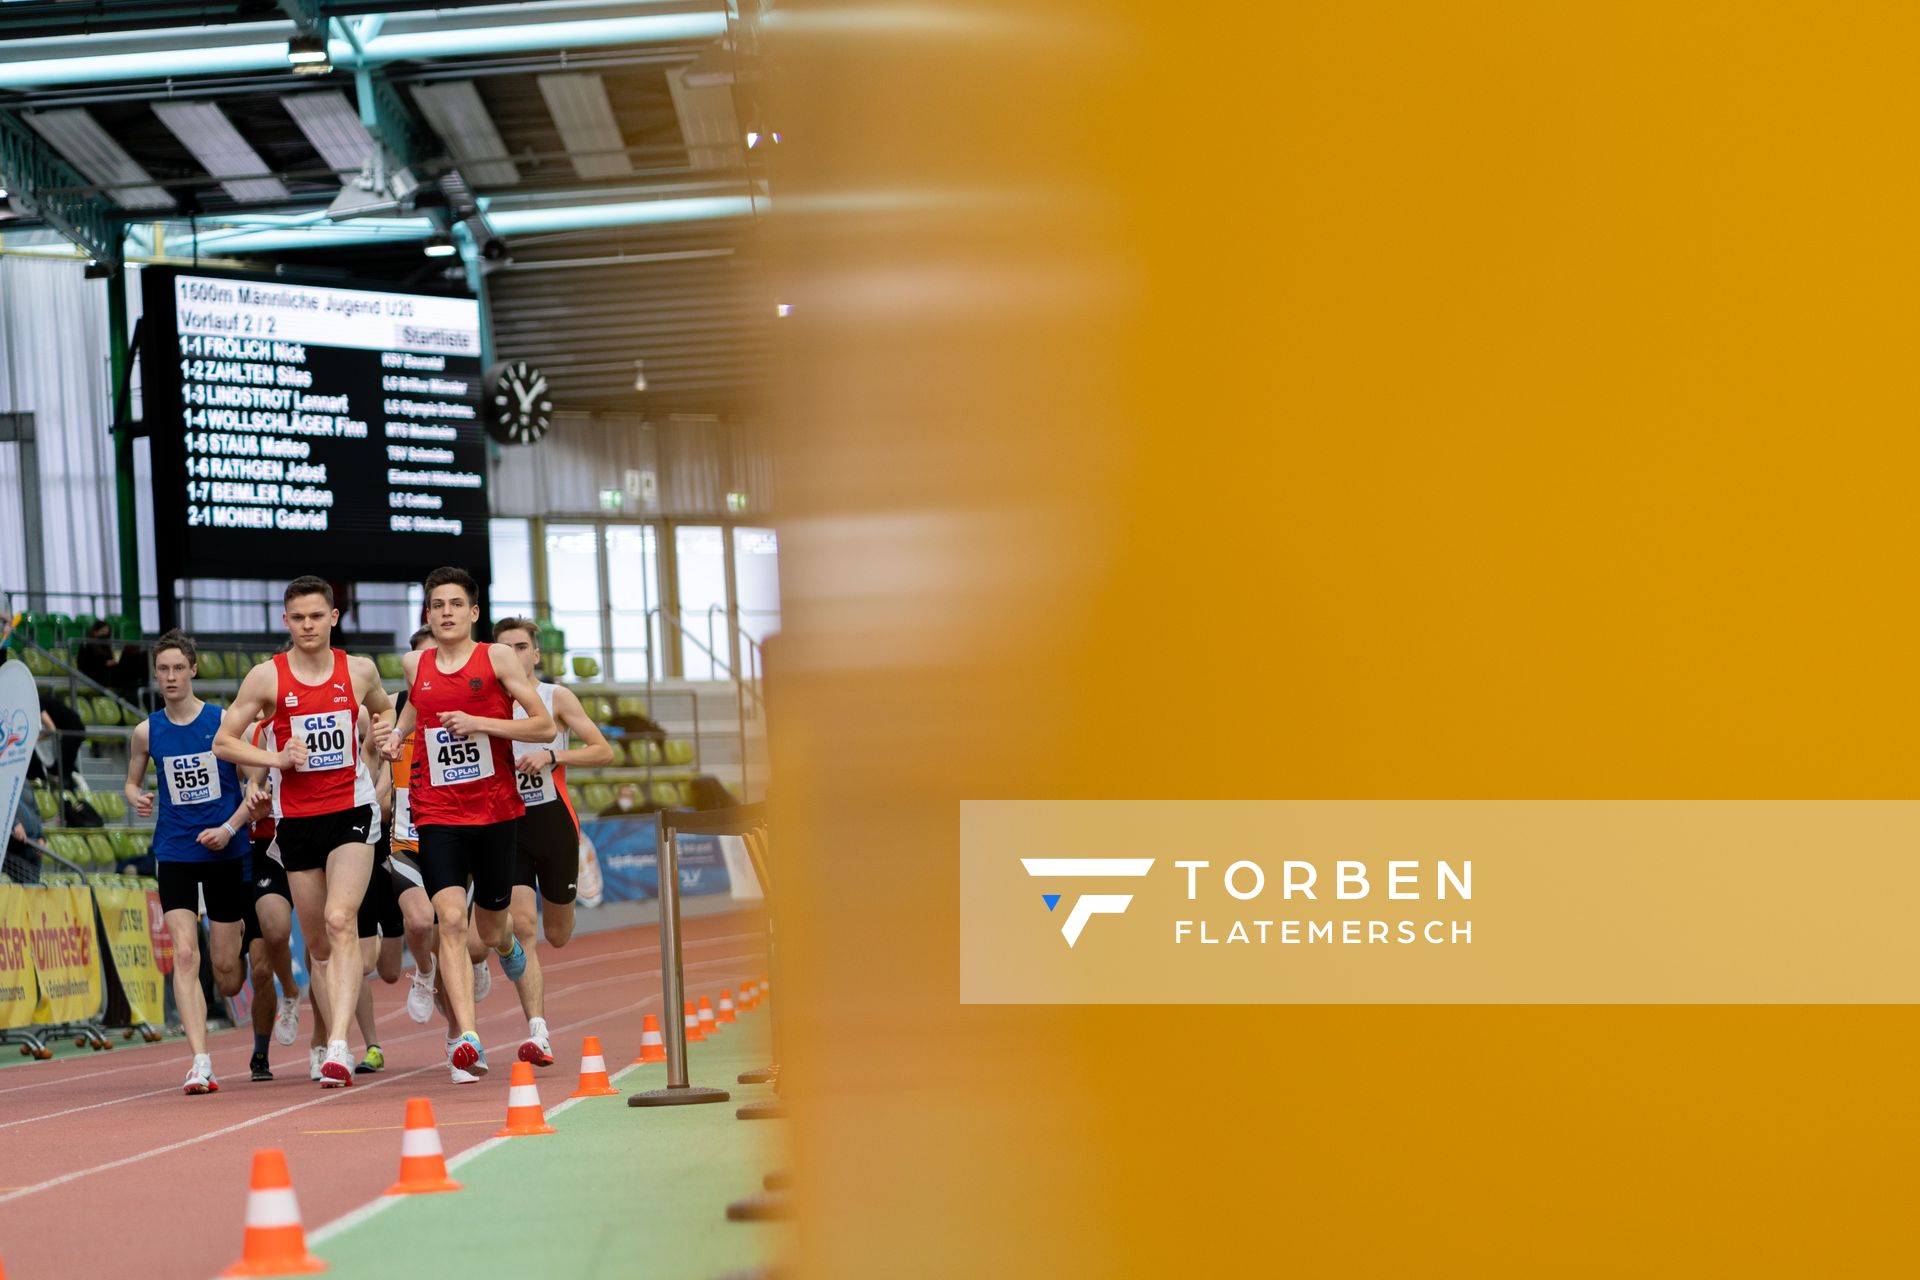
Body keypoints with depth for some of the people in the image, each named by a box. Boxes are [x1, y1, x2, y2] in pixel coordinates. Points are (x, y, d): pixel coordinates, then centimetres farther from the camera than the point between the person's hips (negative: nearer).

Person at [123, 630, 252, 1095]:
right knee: (185, 954, -15)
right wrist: (137, 798, -6)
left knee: (226, 972, 3)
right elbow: (133, 781, 17)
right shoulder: (146, 732, 3)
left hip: (225, 853, -1)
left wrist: (229, 828, -13)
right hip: (174, 853, 1)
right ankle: (200, 1062, -18)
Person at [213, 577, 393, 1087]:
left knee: (340, 922, -20)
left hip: (352, 812, -1)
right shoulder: (267, 677, -1)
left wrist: (380, 733, 3)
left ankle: (338, 1045, -27)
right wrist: (276, 758, -12)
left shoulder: (359, 671, 4)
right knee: (318, 943, 7)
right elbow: (223, 741, 3)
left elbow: (385, 712, 25)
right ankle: (328, 1044, 22)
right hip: (296, 818, 1)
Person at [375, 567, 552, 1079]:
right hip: (436, 812, 1)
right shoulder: (416, 663, 7)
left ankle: (509, 944, 52)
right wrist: (396, 736, 8)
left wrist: (481, 723, -16)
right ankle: (466, 1037, -21)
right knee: (451, 920, -18)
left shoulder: (497, 657, -2)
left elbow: (545, 727, -5)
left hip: (494, 810, -1)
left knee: (490, 929, 12)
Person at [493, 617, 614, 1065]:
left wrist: (552, 755, -17)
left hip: (552, 820, -1)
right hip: (505, 823, 1)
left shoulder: (556, 697, -1)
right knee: (521, 927, -14)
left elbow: (604, 752, -4)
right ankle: (537, 1031, -17)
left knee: (557, 935, 11)